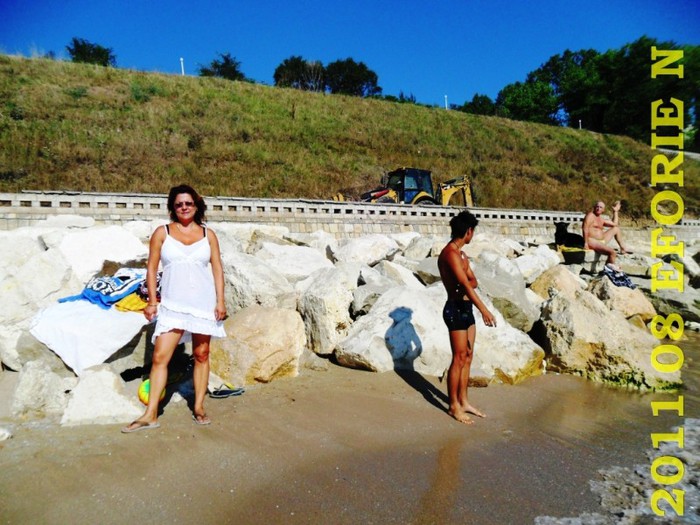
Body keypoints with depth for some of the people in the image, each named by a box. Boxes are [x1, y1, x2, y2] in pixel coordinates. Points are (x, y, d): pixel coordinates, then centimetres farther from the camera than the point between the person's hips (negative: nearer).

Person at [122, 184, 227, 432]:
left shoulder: (207, 234, 6)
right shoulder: (162, 233, 4)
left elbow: (217, 268, 5)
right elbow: (152, 268, 4)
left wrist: (220, 301, -1)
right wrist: (152, 301, -2)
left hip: (203, 303, 1)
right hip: (172, 304, -1)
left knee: (201, 355, 8)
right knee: (160, 357, -4)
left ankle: (199, 407, 20)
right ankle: (150, 415, 6)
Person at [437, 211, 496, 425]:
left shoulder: (461, 254, 16)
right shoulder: (450, 253, -16)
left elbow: (473, 282, 11)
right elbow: (465, 284, -26)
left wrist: (466, 282, -12)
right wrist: (484, 309, -31)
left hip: (466, 308, 10)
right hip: (456, 309, -10)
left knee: (468, 357, 14)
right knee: (459, 359, -2)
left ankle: (463, 402, 26)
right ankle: (454, 406, 11)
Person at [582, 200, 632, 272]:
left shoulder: (601, 219, 19)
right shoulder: (590, 215, -7)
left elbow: (615, 224, 27)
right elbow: (585, 229, -19)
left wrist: (615, 211, 27)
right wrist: (586, 243, -26)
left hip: (601, 240, 10)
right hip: (592, 241, -10)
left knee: (616, 228, 22)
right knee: (612, 252, -28)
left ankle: (622, 248, 25)